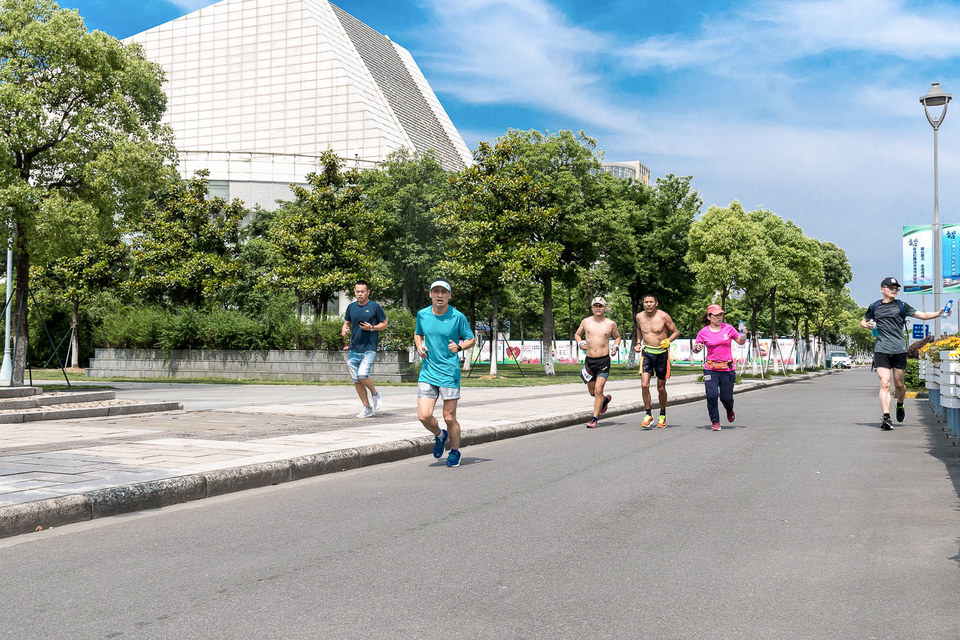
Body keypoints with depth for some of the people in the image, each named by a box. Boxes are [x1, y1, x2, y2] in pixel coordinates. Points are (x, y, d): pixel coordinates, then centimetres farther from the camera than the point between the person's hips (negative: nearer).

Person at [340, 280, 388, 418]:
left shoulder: (375, 307, -2)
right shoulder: (351, 307, 10)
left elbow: (385, 324, 4)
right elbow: (347, 323, 19)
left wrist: (372, 328, -13)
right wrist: (344, 330, -4)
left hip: (369, 349, -5)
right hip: (354, 349, 5)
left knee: (363, 375, -21)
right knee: (356, 380, 5)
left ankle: (375, 394, 8)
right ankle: (367, 408, 16)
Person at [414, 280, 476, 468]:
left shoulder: (458, 317, -6)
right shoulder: (422, 315, 4)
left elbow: (471, 339, 4)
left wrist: (459, 347, -17)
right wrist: (419, 346, 2)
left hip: (450, 373, -3)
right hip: (428, 372, 3)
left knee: (449, 418, 1)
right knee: (424, 416, -7)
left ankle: (455, 451, 25)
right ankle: (439, 436, 27)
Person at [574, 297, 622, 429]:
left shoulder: (611, 324, 2)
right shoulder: (586, 322, 4)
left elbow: (617, 336, 19)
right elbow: (577, 334, 19)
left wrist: (615, 346, 0)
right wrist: (580, 343, -1)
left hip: (604, 361, -3)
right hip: (589, 360, 3)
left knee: (598, 389, -13)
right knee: (592, 392, 12)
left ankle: (594, 419, -6)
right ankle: (606, 399, 46)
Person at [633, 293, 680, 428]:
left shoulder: (663, 316, -10)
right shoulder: (640, 316, 1)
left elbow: (676, 331, 0)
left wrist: (668, 341, -18)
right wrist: (638, 343, 10)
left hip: (661, 353, -2)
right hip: (647, 352, 2)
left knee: (661, 388, 7)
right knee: (644, 385, -13)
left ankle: (662, 415, 26)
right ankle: (648, 415, 1)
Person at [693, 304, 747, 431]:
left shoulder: (728, 329, 2)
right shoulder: (703, 332, 0)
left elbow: (741, 342, 13)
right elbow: (695, 350, 6)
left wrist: (744, 334, -8)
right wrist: (697, 348, -17)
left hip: (728, 369, 1)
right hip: (711, 369, 0)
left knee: (726, 397, 2)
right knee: (712, 395, -14)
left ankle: (729, 409, 40)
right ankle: (715, 422, 5)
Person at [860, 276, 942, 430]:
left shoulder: (901, 306, 8)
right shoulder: (874, 307, 11)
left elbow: (923, 315, 6)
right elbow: (863, 322, 25)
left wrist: (939, 313, -11)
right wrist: (868, 325, 2)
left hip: (899, 350, 1)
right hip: (881, 350, -1)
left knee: (898, 384, 8)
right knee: (884, 384, -12)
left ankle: (900, 406, 38)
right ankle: (886, 418, -15)